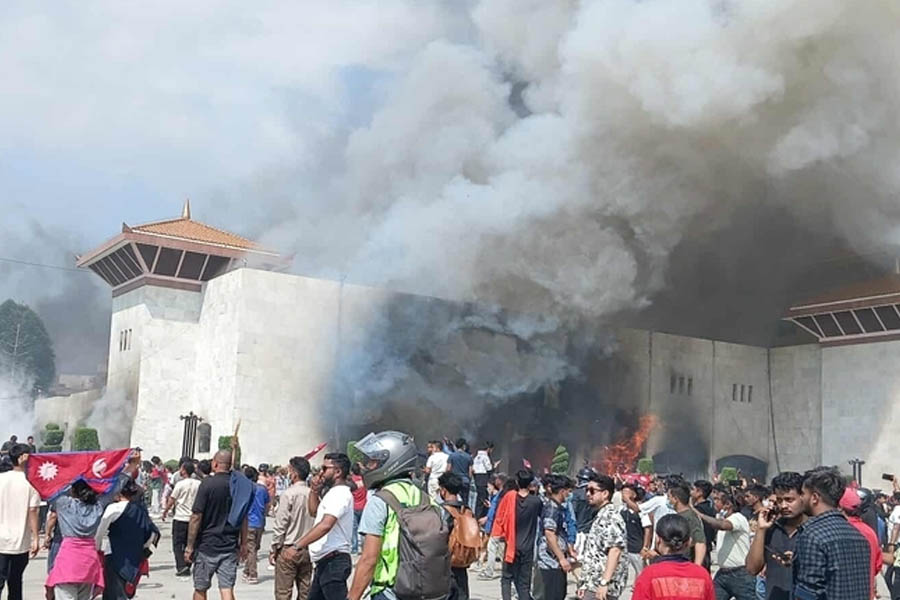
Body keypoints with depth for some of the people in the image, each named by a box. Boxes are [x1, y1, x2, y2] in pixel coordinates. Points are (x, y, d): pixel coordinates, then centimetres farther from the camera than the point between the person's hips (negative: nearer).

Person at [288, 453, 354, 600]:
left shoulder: (340, 493, -17)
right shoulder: (334, 492, 18)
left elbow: (326, 525, -31)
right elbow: (314, 511, 30)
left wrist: (297, 546, -33)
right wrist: (314, 490, 14)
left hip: (333, 562, -11)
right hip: (325, 561, 11)